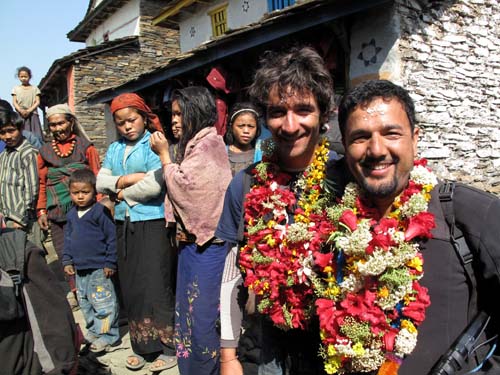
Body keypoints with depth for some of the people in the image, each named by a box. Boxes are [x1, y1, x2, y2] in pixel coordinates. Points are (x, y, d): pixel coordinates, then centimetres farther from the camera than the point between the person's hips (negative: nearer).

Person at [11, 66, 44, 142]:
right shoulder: (16, 88, 11)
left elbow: (37, 102, 2)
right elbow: (14, 102, 5)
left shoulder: (34, 88, 9)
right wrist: (21, 111, -14)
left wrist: (29, 111, -13)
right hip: (20, 115, 1)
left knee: (35, 135, -7)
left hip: (32, 114, 0)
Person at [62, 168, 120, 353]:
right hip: (79, 269, 8)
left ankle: (108, 336, 11)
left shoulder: (101, 212, -13)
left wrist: (110, 263, -13)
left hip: (99, 268, -8)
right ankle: (93, 331, 34)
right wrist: (67, 261, 10)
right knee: (85, 303, 19)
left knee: (103, 304, -2)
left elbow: (112, 238, -13)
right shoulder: (71, 215, 9)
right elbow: (68, 239, 17)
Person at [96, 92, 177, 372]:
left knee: (156, 286, -3)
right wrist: (127, 179, -11)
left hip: (154, 223, -6)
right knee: (131, 288, 10)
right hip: (125, 225, 6)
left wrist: (123, 194, -4)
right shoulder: (114, 149, 14)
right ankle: (143, 346, 25)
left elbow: (154, 185, -18)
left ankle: (169, 347, 12)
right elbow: (101, 181, 5)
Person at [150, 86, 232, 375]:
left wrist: (164, 154, -3)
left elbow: (181, 186, -15)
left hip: (206, 243, -10)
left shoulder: (209, 143, -12)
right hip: (191, 239, 10)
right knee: (188, 308, 17)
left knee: (203, 312, 0)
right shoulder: (197, 144, 16)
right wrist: (180, 227, 6)